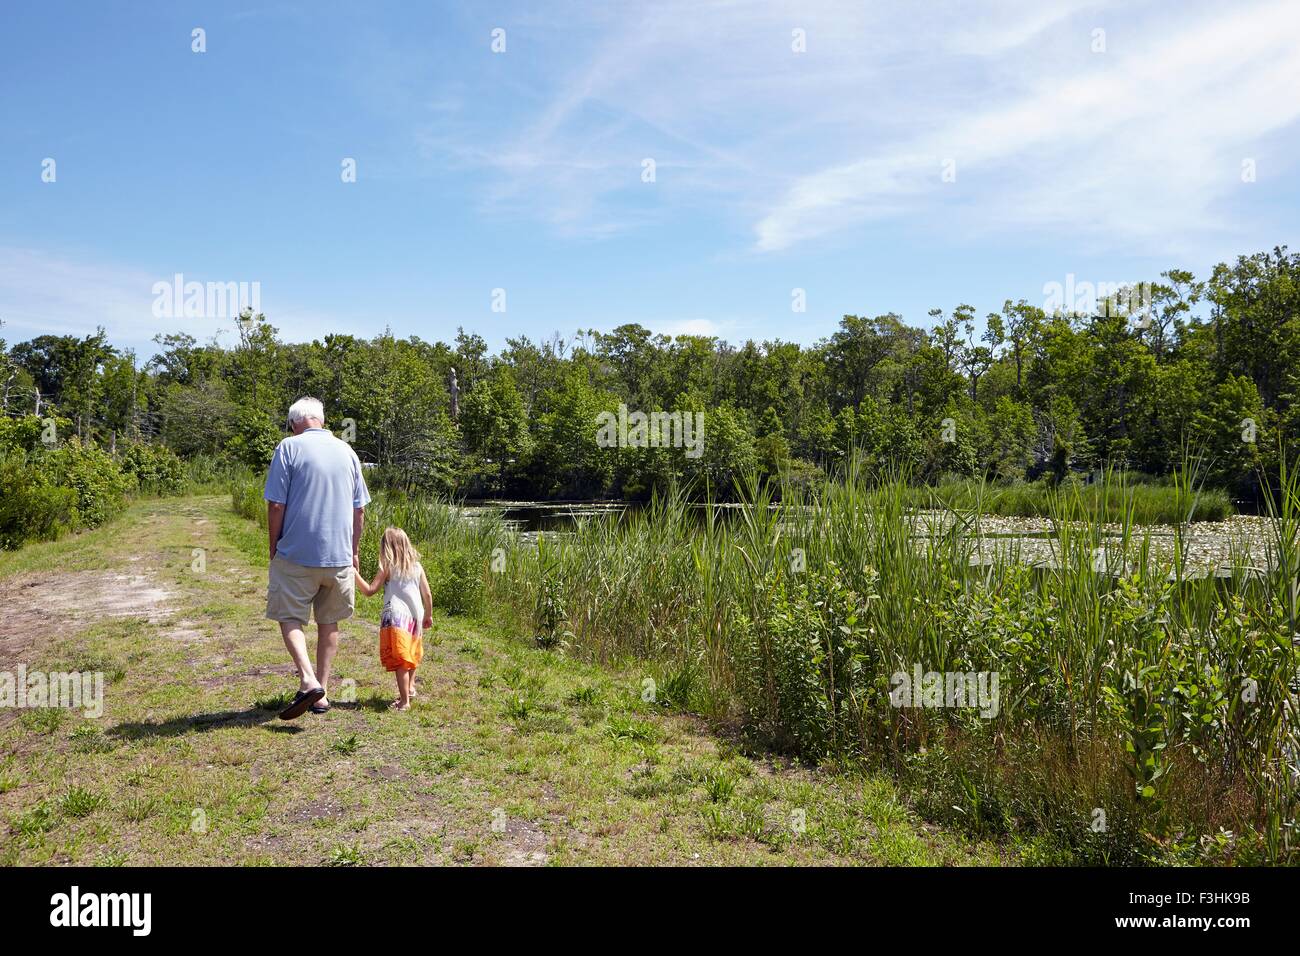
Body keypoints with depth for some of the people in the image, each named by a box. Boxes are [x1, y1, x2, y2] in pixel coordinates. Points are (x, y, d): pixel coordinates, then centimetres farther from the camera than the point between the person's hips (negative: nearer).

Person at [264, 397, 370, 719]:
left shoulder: (289, 448, -5)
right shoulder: (346, 451, 8)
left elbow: (276, 505, -9)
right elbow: (359, 510, 10)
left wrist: (274, 548, 3)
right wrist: (353, 553, 19)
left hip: (296, 554, -4)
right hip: (339, 555, 4)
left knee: (290, 618, 6)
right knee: (328, 622, 14)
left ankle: (308, 680, -14)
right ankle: (322, 694, 19)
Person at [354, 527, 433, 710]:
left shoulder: (388, 567, -4)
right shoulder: (417, 567, 7)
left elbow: (369, 590, -6)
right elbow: (427, 595, 7)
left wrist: (355, 574, 2)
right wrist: (428, 616, 20)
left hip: (395, 616, -5)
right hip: (415, 617, 5)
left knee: (399, 660, -5)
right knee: (411, 655, 25)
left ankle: (404, 701, -9)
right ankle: (410, 688, 39)